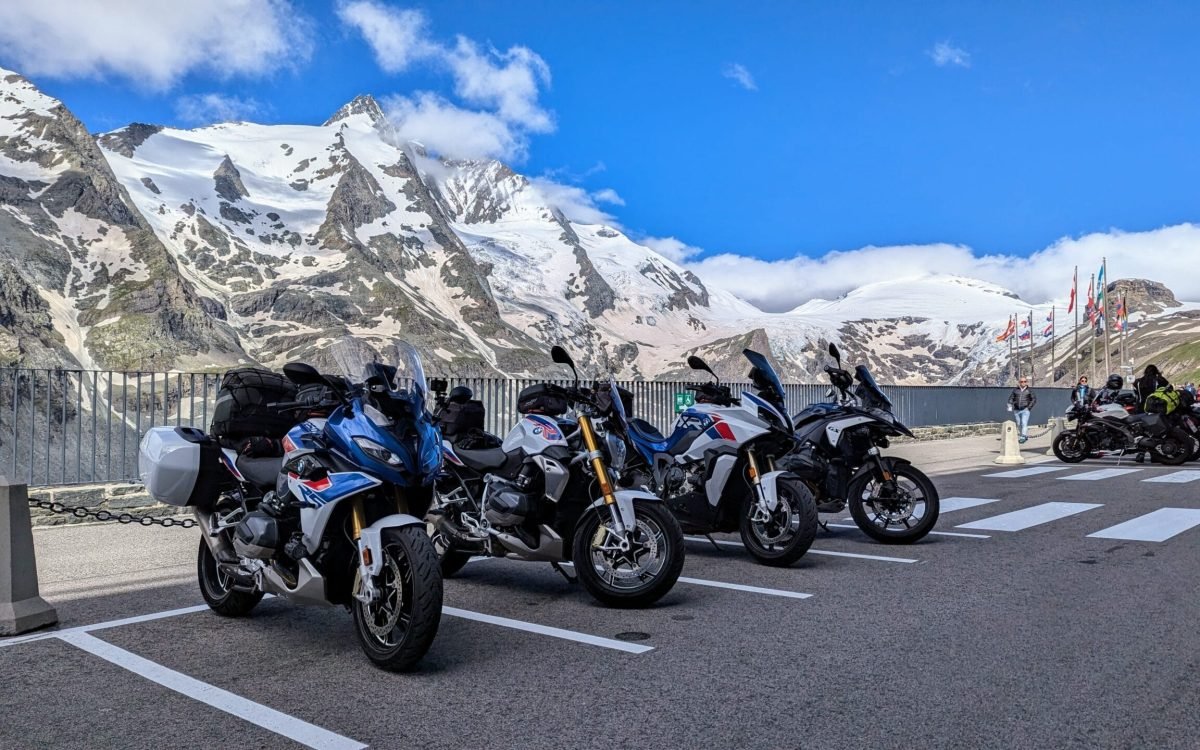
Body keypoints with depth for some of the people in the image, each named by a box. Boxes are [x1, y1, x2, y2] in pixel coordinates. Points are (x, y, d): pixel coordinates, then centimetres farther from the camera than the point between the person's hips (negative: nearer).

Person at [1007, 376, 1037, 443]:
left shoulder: (1029, 390, 3)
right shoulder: (1015, 390, 8)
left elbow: (1034, 399, 4)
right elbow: (1011, 398, 12)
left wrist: (1029, 407, -3)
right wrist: (1010, 406, 0)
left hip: (1025, 410, -3)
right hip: (1016, 410, 3)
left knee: (1024, 423, -16)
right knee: (1019, 425, 8)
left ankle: (1023, 437, -19)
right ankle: (1026, 436, 23)